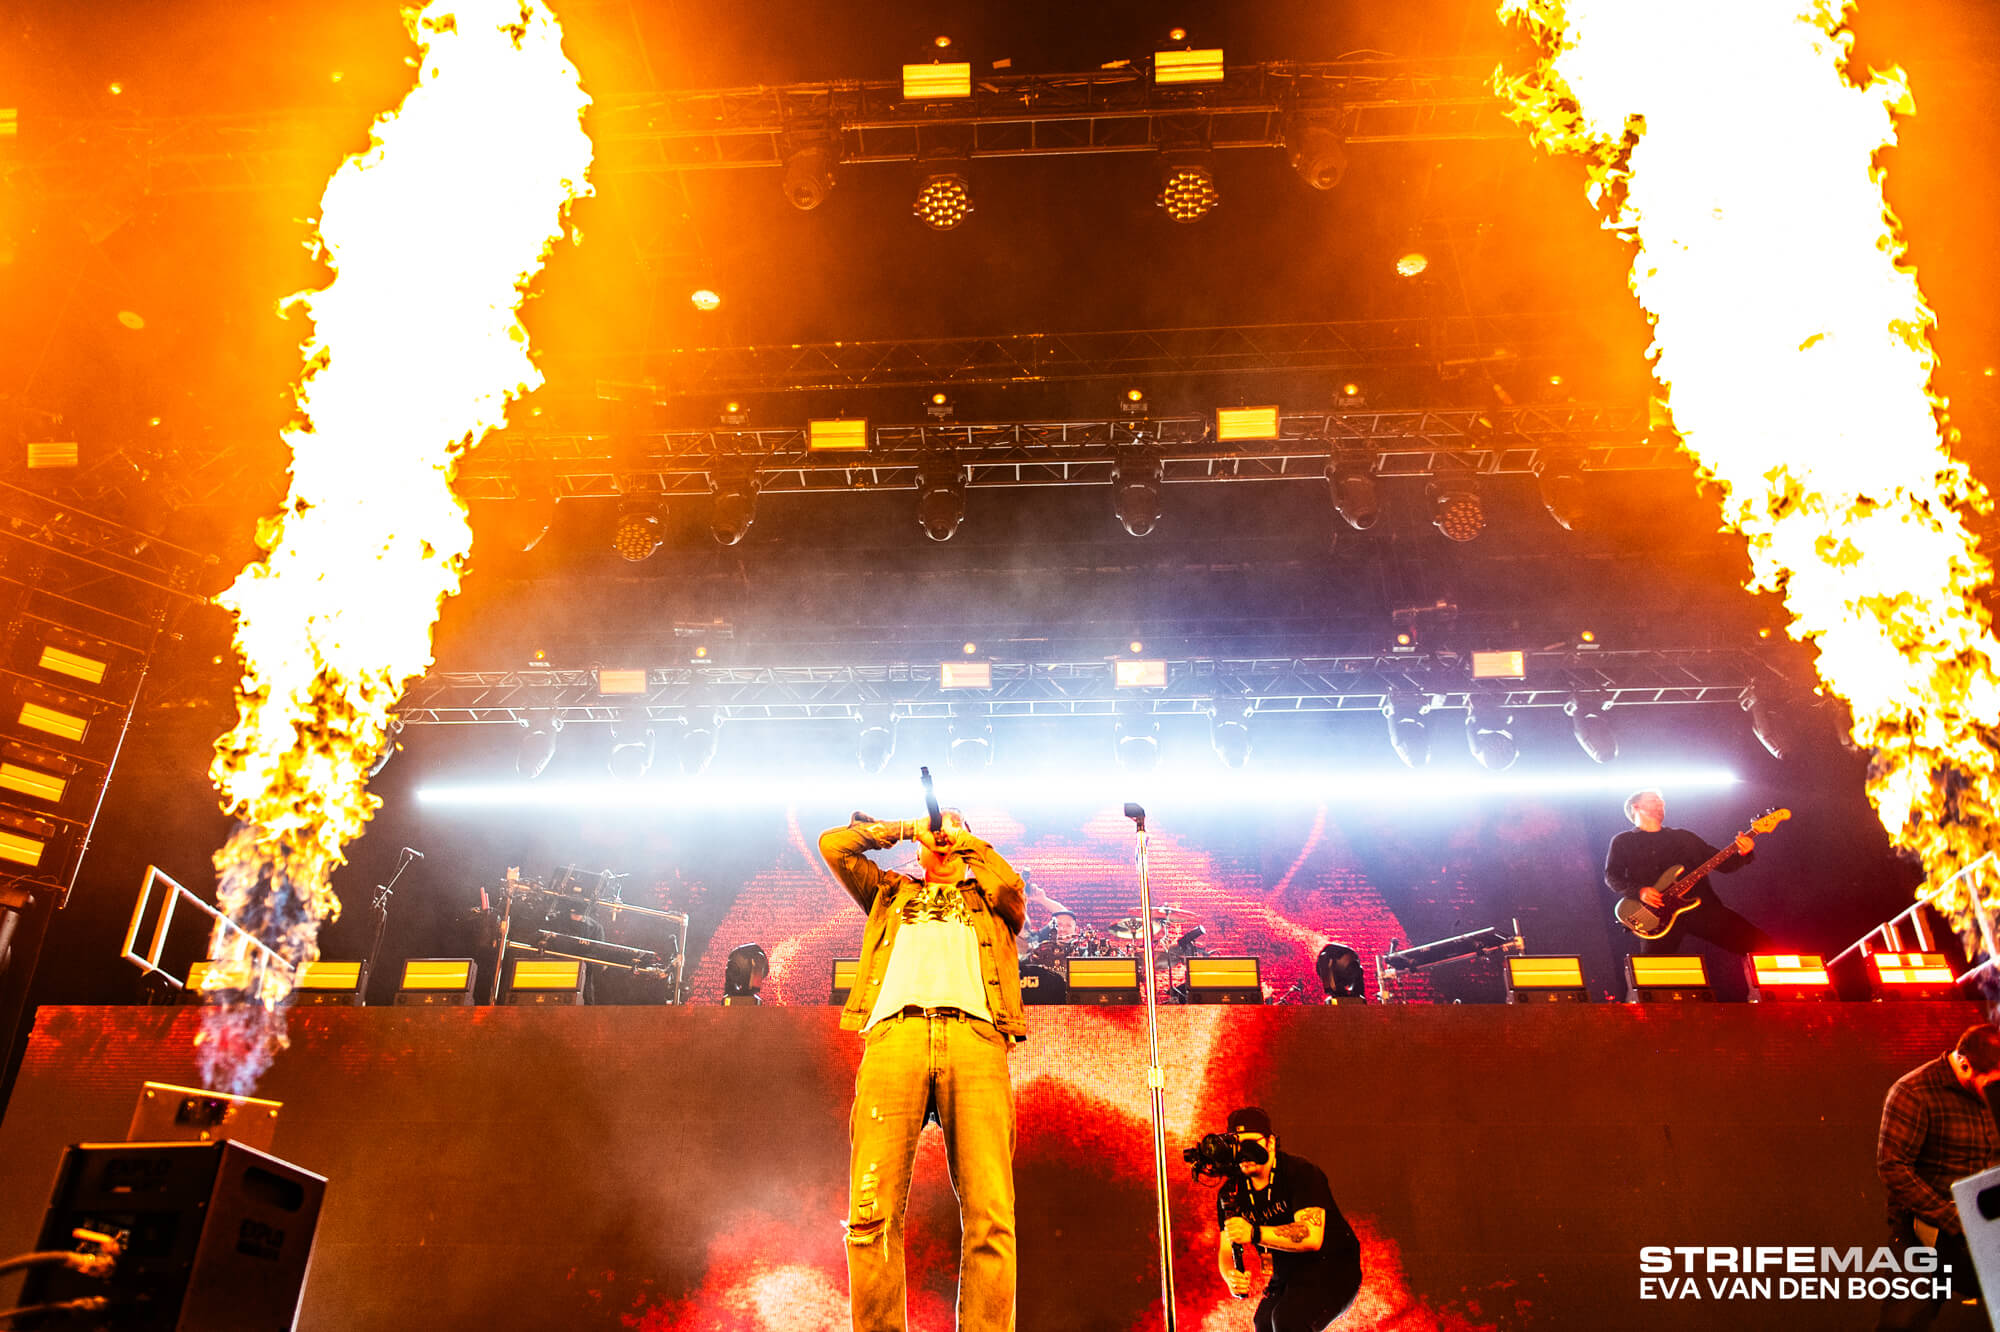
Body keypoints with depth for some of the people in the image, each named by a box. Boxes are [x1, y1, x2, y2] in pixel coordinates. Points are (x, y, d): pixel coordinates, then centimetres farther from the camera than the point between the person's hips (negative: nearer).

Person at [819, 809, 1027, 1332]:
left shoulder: (987, 898, 33)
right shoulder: (892, 893, 36)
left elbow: (1009, 882, 10)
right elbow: (832, 844, 28)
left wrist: (965, 840, 24)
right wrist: (906, 830, 31)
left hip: (975, 1036, 0)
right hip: (895, 1034, 1)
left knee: (991, 1216, -14)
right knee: (872, 1212, -13)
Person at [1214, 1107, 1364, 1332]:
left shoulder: (1300, 1172, -21)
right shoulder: (1231, 1192, -3)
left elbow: (1312, 1237, -34)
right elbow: (1226, 1250, -5)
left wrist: (1254, 1234, -43)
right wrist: (1232, 1278, -29)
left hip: (1332, 1270, -7)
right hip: (1286, 1278, 7)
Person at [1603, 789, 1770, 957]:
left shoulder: (1682, 836, 23)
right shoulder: (1623, 842, 14)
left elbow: (1723, 864, 19)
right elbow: (1612, 876, 3)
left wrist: (1742, 853, -2)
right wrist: (1639, 891, -14)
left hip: (1700, 905, 3)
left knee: (1762, 944, -8)